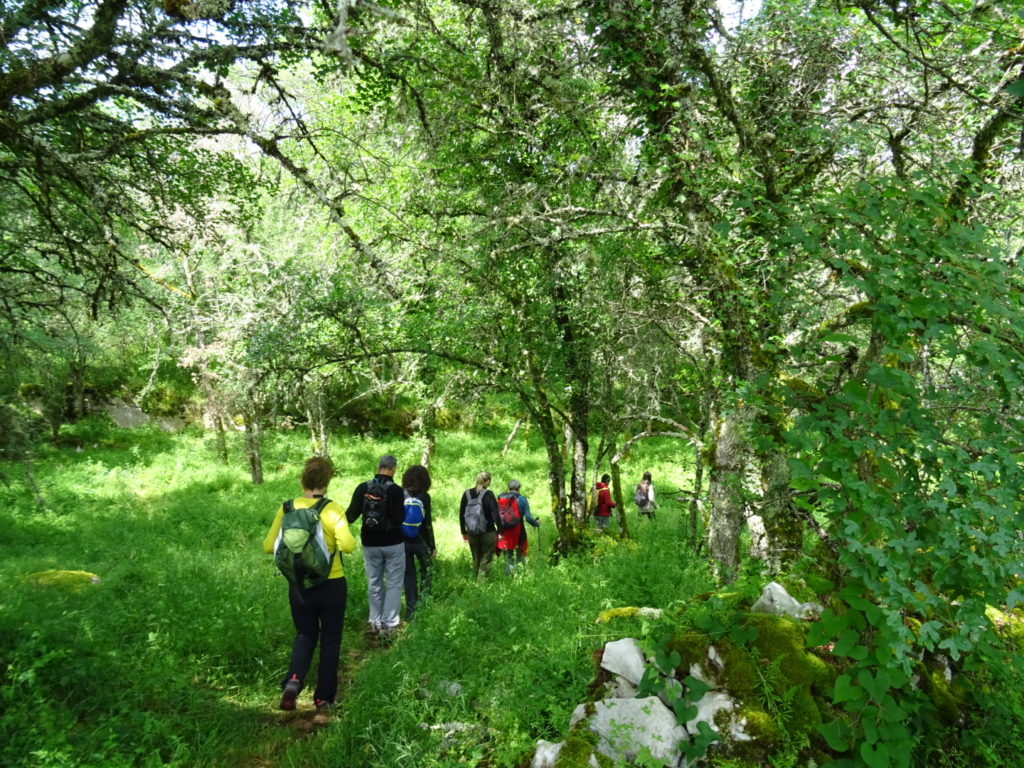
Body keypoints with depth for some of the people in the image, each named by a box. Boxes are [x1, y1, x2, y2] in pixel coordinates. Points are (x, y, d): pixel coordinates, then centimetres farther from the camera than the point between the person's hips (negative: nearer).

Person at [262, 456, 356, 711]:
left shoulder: (287, 508, -6)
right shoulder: (332, 509, -15)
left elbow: (269, 546, -4)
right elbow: (347, 545, -26)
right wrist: (350, 539, -4)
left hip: (299, 585, 3)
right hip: (332, 585, -2)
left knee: (305, 635, 23)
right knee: (330, 641, 15)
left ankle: (293, 680, 1)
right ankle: (324, 698, 22)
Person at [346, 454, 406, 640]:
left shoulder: (362, 488, -6)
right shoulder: (396, 490, -15)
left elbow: (351, 516, -5)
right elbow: (398, 519, -21)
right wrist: (403, 511, -2)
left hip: (370, 543, 3)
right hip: (393, 543, -3)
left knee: (374, 583, 16)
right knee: (394, 583, 6)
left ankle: (375, 623, 22)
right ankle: (388, 625, 3)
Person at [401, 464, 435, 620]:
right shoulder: (424, 496, -12)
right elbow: (427, 523, -10)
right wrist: (432, 546, -4)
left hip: (403, 541, 3)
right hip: (420, 541, -3)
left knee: (409, 575, 12)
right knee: (426, 572, 17)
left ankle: (411, 611, 16)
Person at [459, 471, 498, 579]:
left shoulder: (467, 494, 3)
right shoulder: (488, 494, -11)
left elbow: (461, 514, 9)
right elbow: (495, 514, -14)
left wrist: (464, 532, 17)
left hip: (472, 534, 4)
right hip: (488, 533, -4)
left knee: (476, 559, 18)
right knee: (486, 558, 5)